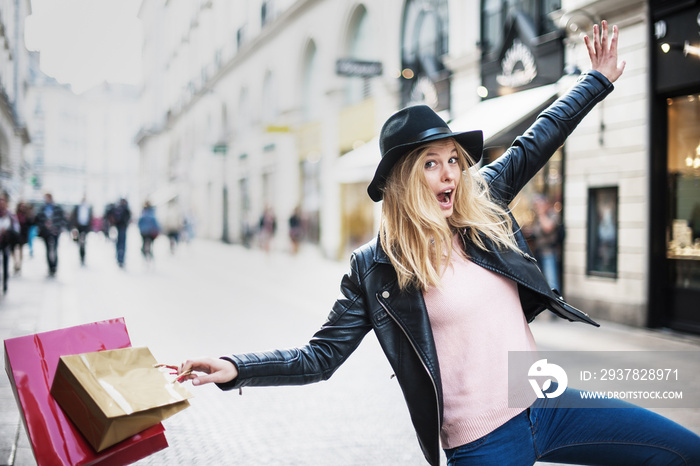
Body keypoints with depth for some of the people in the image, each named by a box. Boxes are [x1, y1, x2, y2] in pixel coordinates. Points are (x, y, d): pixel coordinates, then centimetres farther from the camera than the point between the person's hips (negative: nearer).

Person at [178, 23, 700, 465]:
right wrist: (235, 368, -22)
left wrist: (598, 79, 23)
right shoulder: (374, 267, -9)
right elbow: (322, 355, -8)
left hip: (547, 405, 6)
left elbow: (535, 144, 14)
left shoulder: (483, 208, 3)